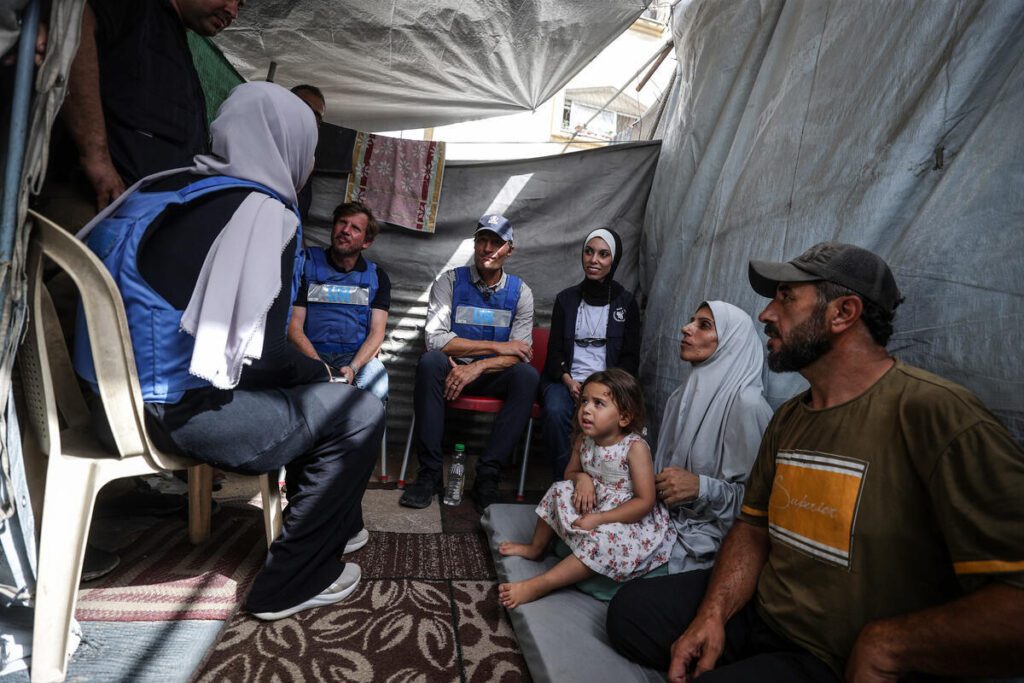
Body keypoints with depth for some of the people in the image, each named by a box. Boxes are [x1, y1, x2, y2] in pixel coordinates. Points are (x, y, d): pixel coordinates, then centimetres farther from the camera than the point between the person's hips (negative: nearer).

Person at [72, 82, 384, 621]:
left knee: (317, 391, 21)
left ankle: (331, 524, 33)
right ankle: (291, 584, 8)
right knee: (358, 413, -3)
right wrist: (320, 371, -1)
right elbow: (259, 357, -22)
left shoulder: (171, 188, 7)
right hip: (177, 407, -9)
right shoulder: (263, 213, -18)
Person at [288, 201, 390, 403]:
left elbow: (377, 332, 1)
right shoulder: (307, 264, 7)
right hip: (311, 352, 0)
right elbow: (294, 326, 0)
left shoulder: (377, 276, 11)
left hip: (357, 355, 1)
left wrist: (353, 368, -18)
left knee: (376, 386, -33)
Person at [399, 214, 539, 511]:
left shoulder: (520, 292, 1)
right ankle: (429, 472, -23)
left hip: (493, 376, 1)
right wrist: (496, 346, -18)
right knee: (429, 361, -32)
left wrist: (477, 367, -26)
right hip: (452, 369, -1)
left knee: (527, 376, -29)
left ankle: (487, 477, -25)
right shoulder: (450, 281, -3)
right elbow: (435, 339, -16)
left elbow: (520, 353, -8)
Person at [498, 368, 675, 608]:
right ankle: (536, 548, 15)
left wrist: (599, 519, -26)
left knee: (604, 541, -33)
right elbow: (570, 473, 13)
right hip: (593, 507, 7)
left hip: (630, 522, -7)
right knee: (560, 491, -4)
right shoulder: (583, 442, -5)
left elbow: (645, 502, -23)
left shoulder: (635, 447, -23)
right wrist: (581, 478, -13)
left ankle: (537, 586, -27)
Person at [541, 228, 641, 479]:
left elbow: (631, 357, 6)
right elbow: (555, 349, 8)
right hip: (566, 380, 1)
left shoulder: (626, 302, 9)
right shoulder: (566, 298, 12)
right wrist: (568, 381, -11)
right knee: (555, 411, -32)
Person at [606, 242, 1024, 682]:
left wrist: (886, 645, -21)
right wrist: (713, 614, -7)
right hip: (758, 611, 7)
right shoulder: (787, 419, 7)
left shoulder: (937, 416, -21)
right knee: (630, 612, 3)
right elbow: (753, 527, 7)